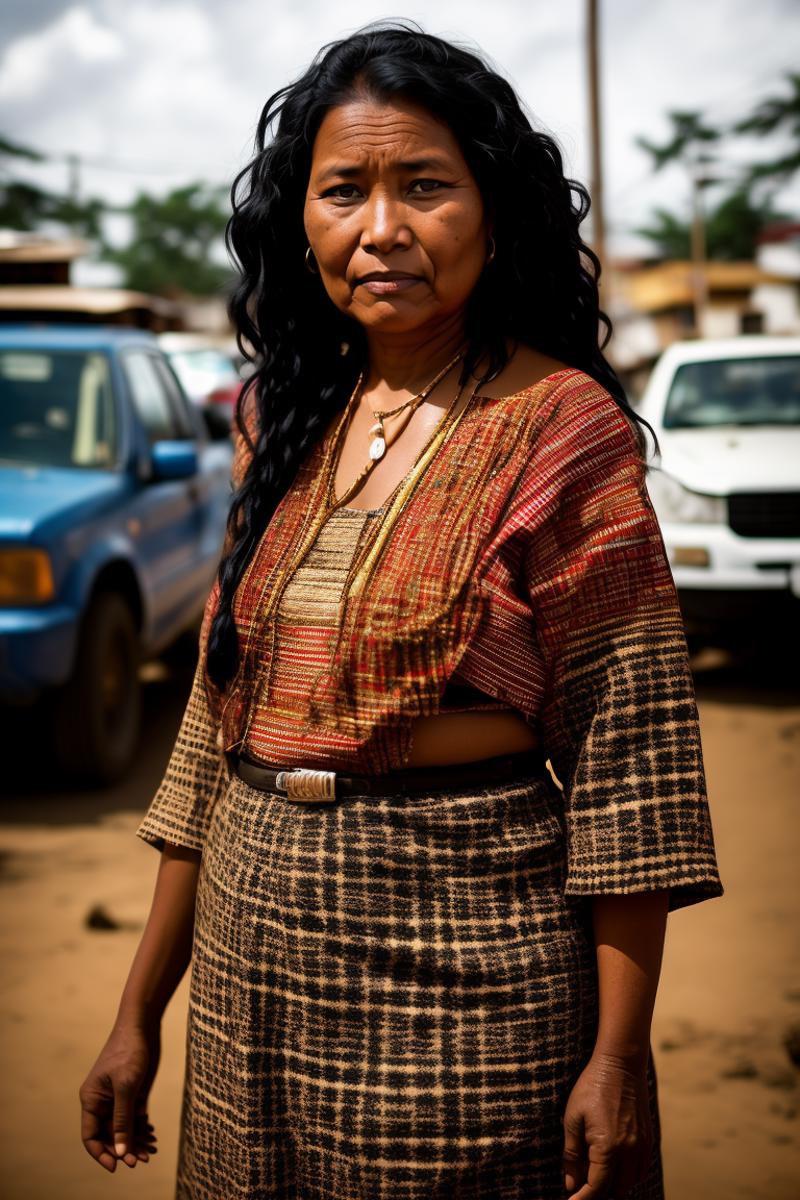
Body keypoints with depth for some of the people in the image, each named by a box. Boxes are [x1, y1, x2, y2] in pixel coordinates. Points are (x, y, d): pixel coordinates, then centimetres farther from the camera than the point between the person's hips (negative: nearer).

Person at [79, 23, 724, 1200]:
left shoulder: (562, 425, -9)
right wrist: (139, 1016, 9)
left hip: (464, 959, -5)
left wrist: (618, 1057, -15)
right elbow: (218, 719, 9)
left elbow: (627, 749, -11)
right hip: (252, 960, 6)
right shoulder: (283, 420, 7)